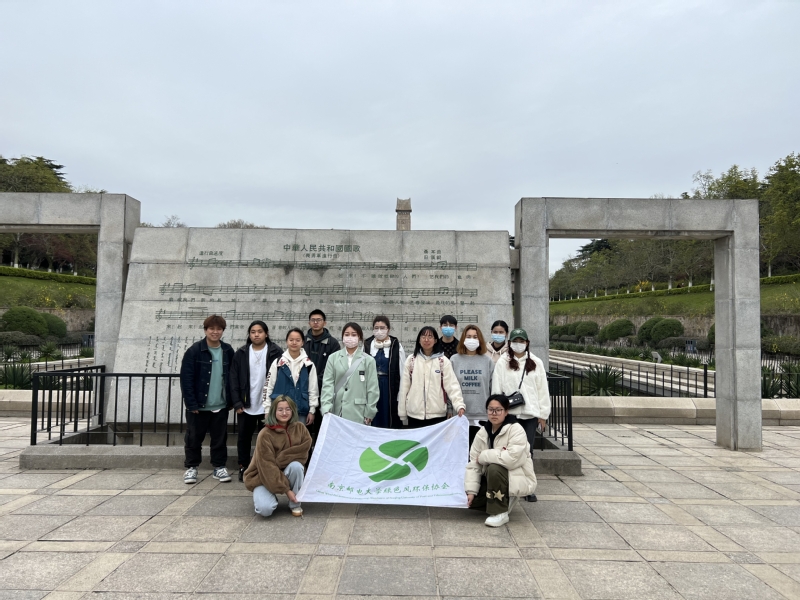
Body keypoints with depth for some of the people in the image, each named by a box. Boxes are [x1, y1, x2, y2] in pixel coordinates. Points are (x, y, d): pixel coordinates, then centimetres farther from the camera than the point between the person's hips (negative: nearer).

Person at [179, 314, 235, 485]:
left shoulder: (228, 351, 2)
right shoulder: (194, 350, -9)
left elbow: (232, 377, 7)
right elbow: (186, 379, -10)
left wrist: (231, 401, 3)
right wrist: (191, 404, -14)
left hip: (221, 406, 3)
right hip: (198, 405, -2)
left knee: (220, 438, 11)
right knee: (193, 438, 10)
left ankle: (219, 467, 24)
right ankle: (191, 468, 26)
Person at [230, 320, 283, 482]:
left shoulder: (276, 352, -5)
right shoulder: (241, 353, 3)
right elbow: (234, 379, 2)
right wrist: (237, 402, -5)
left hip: (268, 405, -2)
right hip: (246, 405, 2)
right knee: (244, 437, 12)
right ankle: (243, 467, 28)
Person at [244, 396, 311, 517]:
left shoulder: (300, 428, -9)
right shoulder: (265, 435, -22)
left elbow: (302, 453, -12)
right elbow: (267, 467, -22)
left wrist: (281, 460, -24)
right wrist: (286, 490, -24)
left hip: (287, 473, 3)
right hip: (264, 477, -3)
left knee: (296, 466, -30)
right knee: (265, 509, -27)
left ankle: (295, 505, -8)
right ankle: (261, 497, 10)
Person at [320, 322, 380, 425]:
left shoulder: (368, 360, 2)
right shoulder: (333, 358, 6)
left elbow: (372, 389, 2)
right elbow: (327, 384, 1)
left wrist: (369, 414, -1)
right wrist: (326, 408, -11)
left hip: (358, 414, -1)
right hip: (337, 412, 1)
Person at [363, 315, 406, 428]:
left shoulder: (396, 346, -2)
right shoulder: (367, 345, 4)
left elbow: (402, 371, -2)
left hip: (390, 389, -2)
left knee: (391, 423, 5)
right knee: (373, 420, 8)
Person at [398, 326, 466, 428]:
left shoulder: (443, 361, -1)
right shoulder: (410, 360, 4)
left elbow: (452, 385, -8)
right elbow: (404, 388, 6)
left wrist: (460, 405, -23)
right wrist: (402, 413, 5)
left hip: (437, 414, -1)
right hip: (414, 414, 1)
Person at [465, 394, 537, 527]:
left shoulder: (516, 430, -19)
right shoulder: (482, 433, -2)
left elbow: (512, 458, -35)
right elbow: (473, 464, -4)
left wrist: (484, 456, -23)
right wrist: (471, 491, -14)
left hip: (518, 480, -7)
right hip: (492, 479, 7)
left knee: (494, 469, -34)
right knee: (469, 500, -5)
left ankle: (500, 512, -16)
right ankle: (504, 499, 16)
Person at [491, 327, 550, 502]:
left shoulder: (536, 363, 6)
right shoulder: (502, 362, 0)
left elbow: (543, 389, 7)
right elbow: (496, 388, -2)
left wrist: (543, 414, 5)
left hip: (530, 414, 1)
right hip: (509, 413, -1)